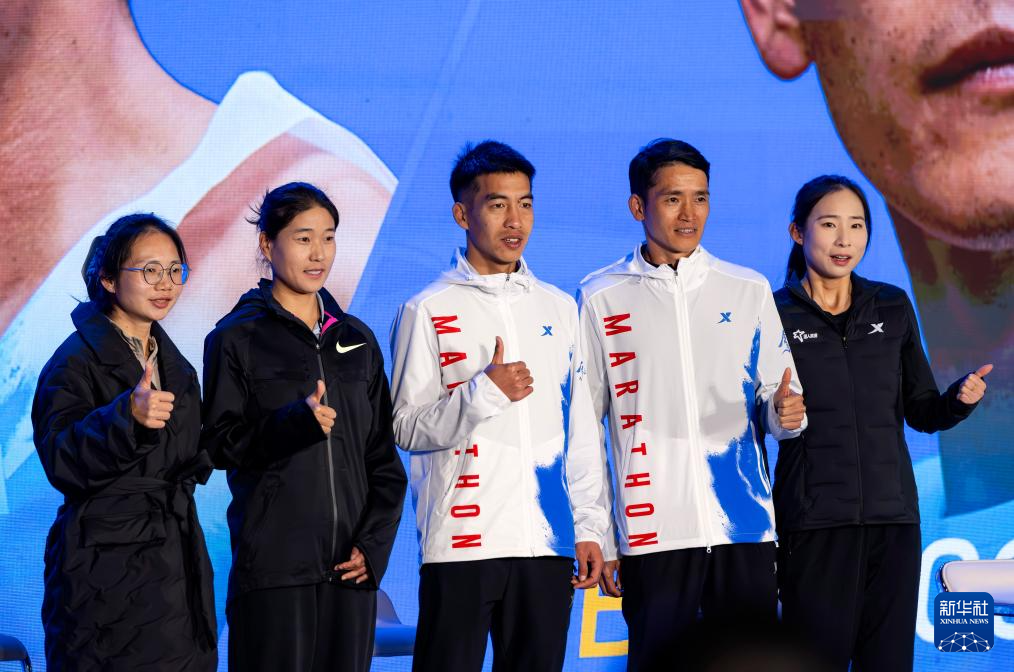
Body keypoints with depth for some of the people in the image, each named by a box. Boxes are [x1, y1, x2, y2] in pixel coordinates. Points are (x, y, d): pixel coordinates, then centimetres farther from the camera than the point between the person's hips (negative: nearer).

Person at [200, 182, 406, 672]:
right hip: (273, 560, -4)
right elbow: (218, 443, -4)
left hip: (351, 565, 4)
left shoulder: (356, 339, 15)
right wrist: (294, 422, -20)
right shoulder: (237, 338, 2)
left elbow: (383, 454, 14)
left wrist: (375, 542, 1)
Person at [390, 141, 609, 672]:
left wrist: (588, 527, 10)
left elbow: (580, 430, 16)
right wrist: (483, 393, -18)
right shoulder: (428, 311, 0)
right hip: (462, 543, -4)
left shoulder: (558, 308, 14)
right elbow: (406, 429, -5)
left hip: (547, 545, 4)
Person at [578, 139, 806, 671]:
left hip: (744, 527, 2)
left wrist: (785, 411, -10)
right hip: (652, 533, -2)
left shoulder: (749, 291, 10)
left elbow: (778, 399, 15)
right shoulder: (600, 298, 4)